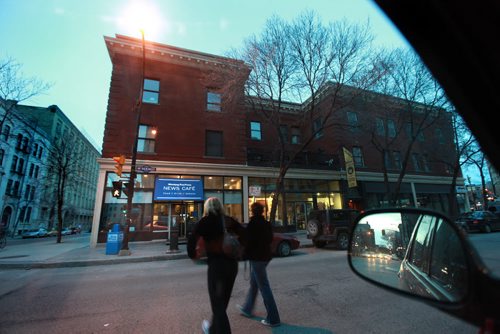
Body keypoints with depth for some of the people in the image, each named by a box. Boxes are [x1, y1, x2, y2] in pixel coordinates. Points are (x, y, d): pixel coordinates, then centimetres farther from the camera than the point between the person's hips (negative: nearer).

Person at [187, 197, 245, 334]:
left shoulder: (205, 221, -5)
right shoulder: (228, 220, 6)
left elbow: (192, 239, -15)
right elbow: (244, 234, 4)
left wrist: (192, 254, 2)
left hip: (217, 264, -6)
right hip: (232, 263, 6)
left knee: (218, 305, 8)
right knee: (222, 302, 24)